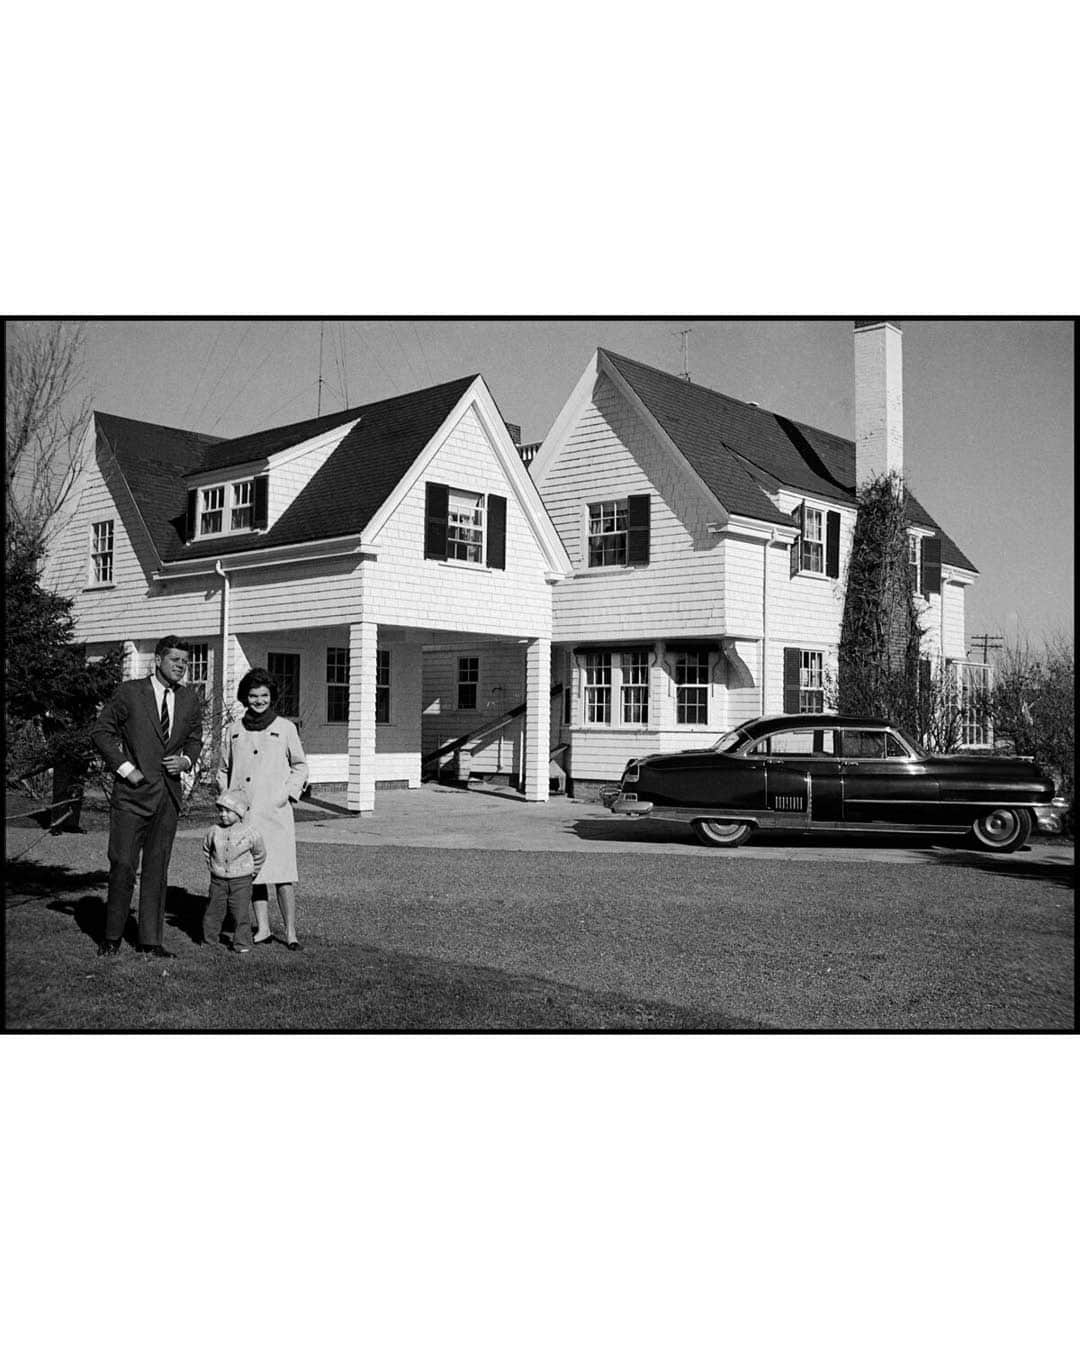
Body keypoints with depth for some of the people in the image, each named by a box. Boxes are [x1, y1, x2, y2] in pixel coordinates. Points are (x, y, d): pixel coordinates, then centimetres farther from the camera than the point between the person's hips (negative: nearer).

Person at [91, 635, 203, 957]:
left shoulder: (190, 699, 8)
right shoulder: (130, 692, -5)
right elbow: (100, 731, -1)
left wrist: (186, 760, 0)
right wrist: (125, 768, -8)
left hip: (168, 795, 4)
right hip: (133, 792, -4)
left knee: (157, 869, 8)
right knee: (122, 865, -3)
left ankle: (151, 940, 14)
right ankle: (112, 937, 14)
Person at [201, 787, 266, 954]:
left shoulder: (250, 832, -11)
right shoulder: (214, 831, -5)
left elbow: (260, 854, 4)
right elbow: (206, 849, 15)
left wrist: (252, 871, 10)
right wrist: (212, 866, 13)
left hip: (241, 880, -2)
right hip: (218, 879, 3)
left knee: (241, 913, -4)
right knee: (213, 911, 11)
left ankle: (242, 943, 5)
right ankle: (209, 938, 27)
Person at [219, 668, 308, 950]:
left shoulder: (285, 728, 4)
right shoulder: (235, 731, 11)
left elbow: (300, 766, 11)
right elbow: (224, 770, 20)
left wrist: (288, 793, -2)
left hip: (275, 811, -3)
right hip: (242, 811, 3)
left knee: (282, 872, -4)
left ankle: (291, 933, 3)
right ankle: (262, 929, 17)